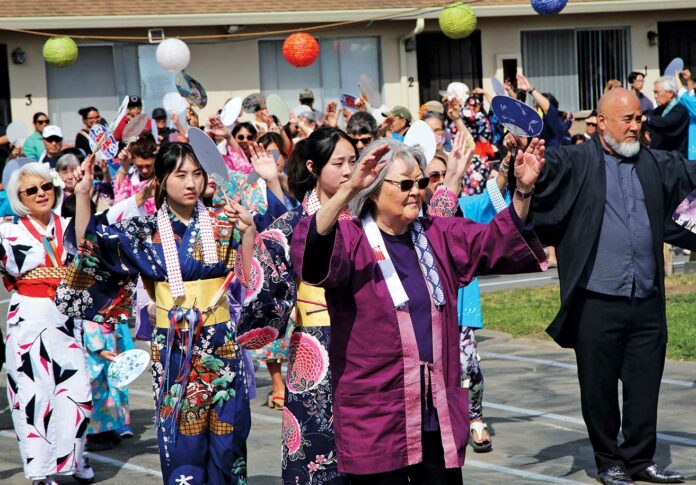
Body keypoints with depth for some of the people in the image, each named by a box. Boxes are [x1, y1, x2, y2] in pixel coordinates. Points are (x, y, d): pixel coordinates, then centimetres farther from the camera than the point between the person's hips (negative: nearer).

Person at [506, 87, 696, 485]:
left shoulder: (656, 164, 13)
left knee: (645, 385, 10)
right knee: (600, 388, 6)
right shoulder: (578, 162, -1)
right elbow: (545, 167, -14)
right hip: (597, 301, -4)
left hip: (647, 302, 4)